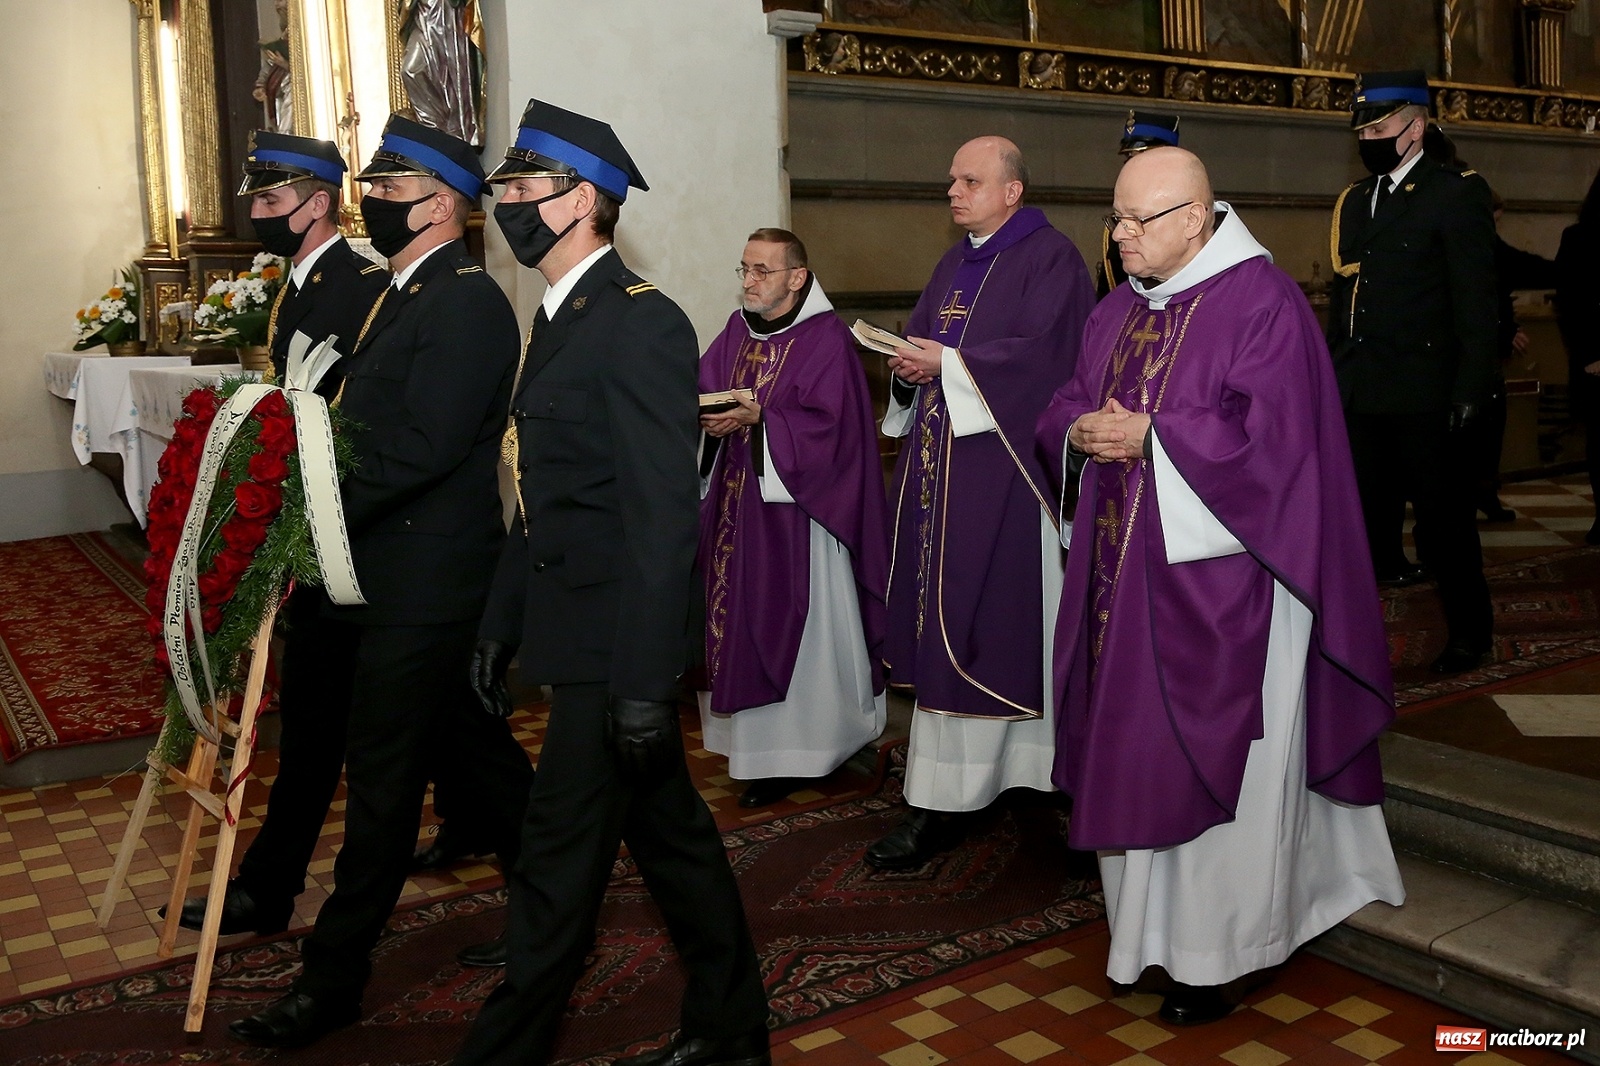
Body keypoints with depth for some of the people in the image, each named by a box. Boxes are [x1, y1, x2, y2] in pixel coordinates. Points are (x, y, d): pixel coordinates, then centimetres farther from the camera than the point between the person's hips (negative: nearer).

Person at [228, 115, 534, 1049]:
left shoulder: (467, 303, -14)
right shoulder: (407, 295, 16)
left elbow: (424, 446, -23)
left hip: (423, 585, -10)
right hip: (406, 577, 10)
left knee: (384, 775, 0)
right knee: (476, 748, 18)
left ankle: (334, 977, 14)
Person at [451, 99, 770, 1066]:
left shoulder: (640, 325, -16)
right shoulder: (562, 319, 14)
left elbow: (664, 516, -21)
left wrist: (645, 683, -23)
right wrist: (502, 623, 16)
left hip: (615, 647, -10)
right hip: (575, 629, 10)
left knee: (559, 862, 2)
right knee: (670, 832, 18)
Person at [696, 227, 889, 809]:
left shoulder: (827, 340, -8)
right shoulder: (736, 332, 13)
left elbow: (829, 425, -16)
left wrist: (758, 419, -23)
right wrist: (707, 416, -14)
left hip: (793, 511, -6)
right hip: (735, 504, 6)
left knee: (789, 625, -2)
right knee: (739, 619, 8)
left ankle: (792, 752, 8)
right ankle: (751, 736, 19)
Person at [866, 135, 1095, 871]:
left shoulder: (1049, 258, -4)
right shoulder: (953, 265, 20)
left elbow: (1041, 354, -15)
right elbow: (920, 340, 18)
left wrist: (949, 362, -16)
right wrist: (910, 366, -4)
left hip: (1002, 463, -8)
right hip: (940, 459, 8)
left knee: (981, 624, -7)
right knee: (940, 619, 5)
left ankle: (943, 802, -3)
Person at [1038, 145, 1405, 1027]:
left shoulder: (1261, 302, -10)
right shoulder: (1117, 310, 13)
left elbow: (1268, 432, -18)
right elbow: (1068, 407, 14)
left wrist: (1149, 436, -19)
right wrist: (1082, 432, -8)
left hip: (1216, 578, -7)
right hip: (1125, 568, 7)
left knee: (1211, 756, 2)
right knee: (1133, 748, 11)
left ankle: (1215, 952, 17)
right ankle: (1150, 926, 26)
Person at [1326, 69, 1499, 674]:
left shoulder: (1457, 194, -3)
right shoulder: (1354, 202, 15)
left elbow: (1476, 301, -7)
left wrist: (1470, 391, -12)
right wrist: (1331, 375, 12)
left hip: (1423, 394, -5)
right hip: (1359, 395, 5)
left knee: (1443, 520, 6)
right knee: (1364, 516, 6)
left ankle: (1469, 634, 22)